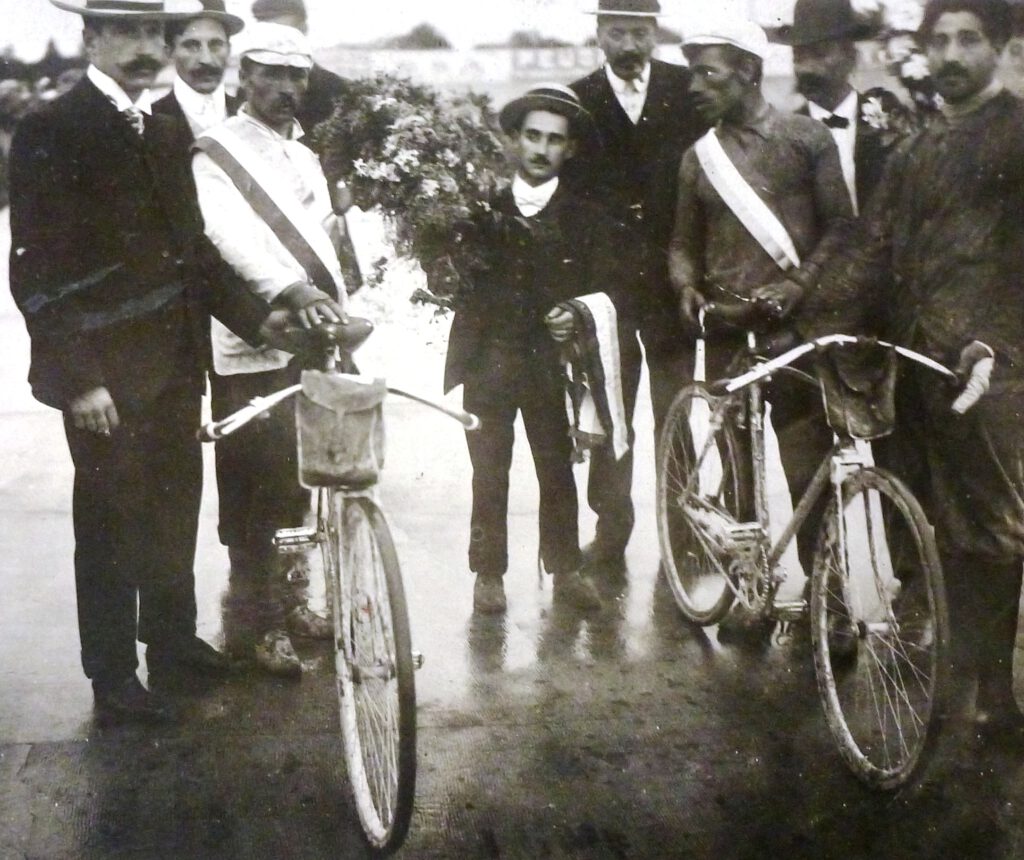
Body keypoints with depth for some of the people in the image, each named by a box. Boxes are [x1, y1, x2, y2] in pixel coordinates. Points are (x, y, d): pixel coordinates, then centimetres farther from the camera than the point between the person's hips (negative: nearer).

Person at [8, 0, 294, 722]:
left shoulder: (166, 132, 12)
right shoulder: (50, 134, -10)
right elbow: (36, 270, -14)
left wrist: (255, 316, 6)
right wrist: (78, 377, -18)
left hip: (175, 362, 7)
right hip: (106, 373, -7)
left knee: (176, 506, 16)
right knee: (112, 520, 3)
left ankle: (172, 636, 34)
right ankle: (113, 676, 17)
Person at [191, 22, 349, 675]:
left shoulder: (304, 156, 20)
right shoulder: (218, 152, -7)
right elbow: (231, 236, -23)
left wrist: (340, 313, 10)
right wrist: (296, 291, -38)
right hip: (252, 347, -7)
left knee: (298, 480, 13)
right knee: (256, 487, -3)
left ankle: (289, 594, 26)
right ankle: (266, 622, 6)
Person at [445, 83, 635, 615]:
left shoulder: (586, 220, 7)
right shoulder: (482, 210, 7)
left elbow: (607, 287, 2)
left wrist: (577, 318, -14)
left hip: (552, 361, 0)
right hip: (488, 362, 0)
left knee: (558, 470, 2)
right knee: (489, 474, 3)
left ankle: (566, 568, 16)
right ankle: (488, 573, 13)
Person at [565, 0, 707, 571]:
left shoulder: (688, 92, 4)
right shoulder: (577, 102, 4)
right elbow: (565, 190, 1)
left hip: (669, 281, 0)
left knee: (676, 412, 5)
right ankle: (611, 530, 14)